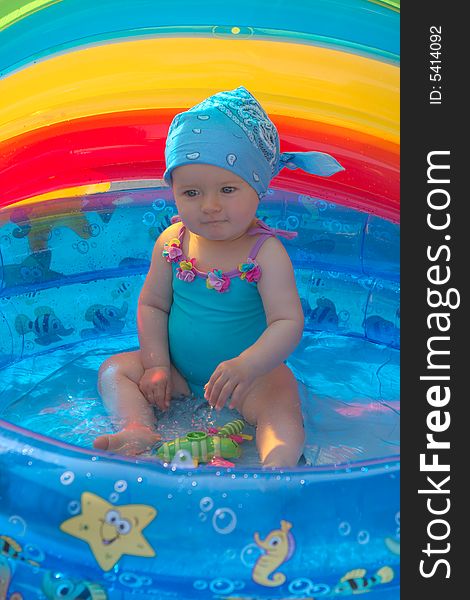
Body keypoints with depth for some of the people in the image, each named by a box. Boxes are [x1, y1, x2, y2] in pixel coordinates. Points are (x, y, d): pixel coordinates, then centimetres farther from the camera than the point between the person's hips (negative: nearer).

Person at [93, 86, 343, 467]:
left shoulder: (266, 252, -20)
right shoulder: (171, 243, -7)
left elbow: (288, 323, -26)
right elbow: (152, 305, 3)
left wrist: (246, 366, -42)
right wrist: (156, 364, -6)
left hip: (252, 372, -4)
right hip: (179, 369, 5)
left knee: (282, 407, -29)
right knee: (115, 369, -3)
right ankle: (139, 429, -16)